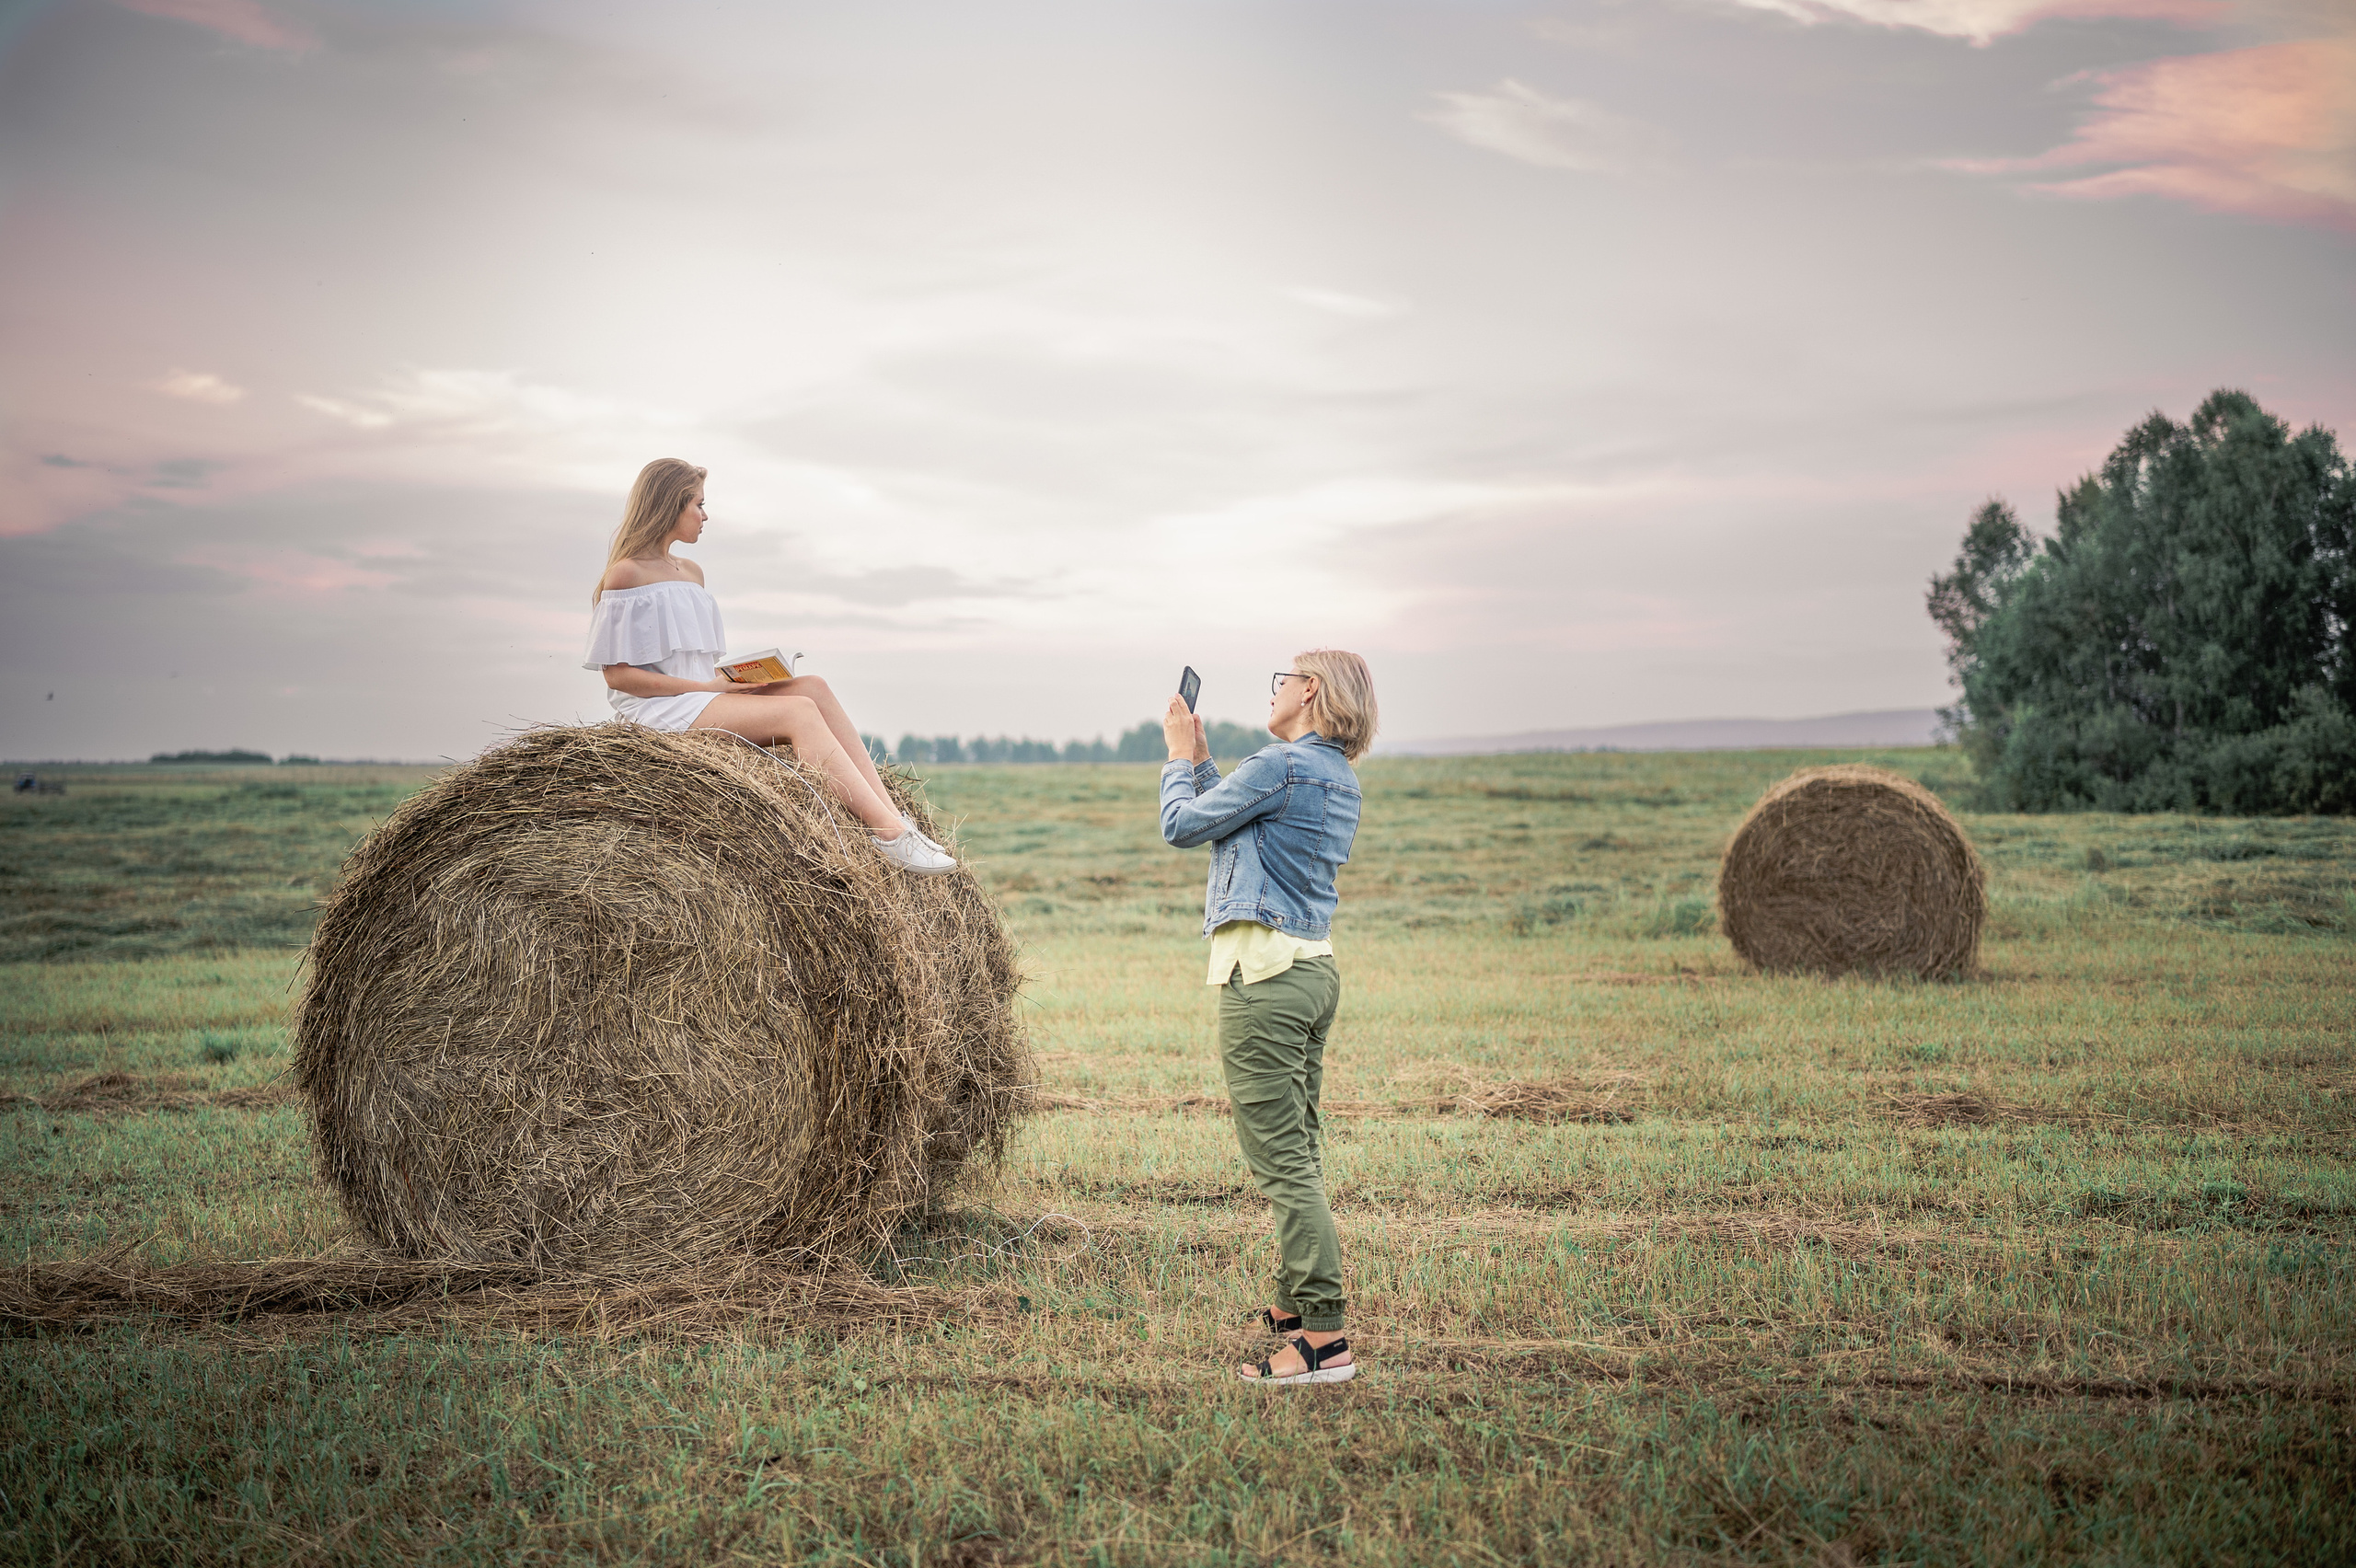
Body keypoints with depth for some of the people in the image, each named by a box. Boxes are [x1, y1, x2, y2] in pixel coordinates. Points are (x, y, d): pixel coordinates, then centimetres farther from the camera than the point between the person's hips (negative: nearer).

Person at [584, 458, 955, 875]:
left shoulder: (691, 573, 19)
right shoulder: (626, 574, -6)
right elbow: (618, 673, -12)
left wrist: (732, 678, -1)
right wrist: (708, 685, -16)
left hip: (704, 695, 8)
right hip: (657, 709, -8)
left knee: (814, 687, -15)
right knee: (799, 711, -24)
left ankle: (890, 814, -25)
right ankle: (890, 833, -32)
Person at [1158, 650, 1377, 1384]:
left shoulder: (1279, 765, -13)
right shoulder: (1340, 777, 16)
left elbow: (1182, 825, -4)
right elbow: (1231, 818, 23)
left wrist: (1180, 756, 12)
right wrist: (1199, 757, 24)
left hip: (1263, 972, -10)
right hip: (1314, 970, 10)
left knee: (1281, 1158, -9)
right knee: (1297, 1151, 18)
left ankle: (1324, 1339, -10)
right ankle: (1297, 1304, 29)